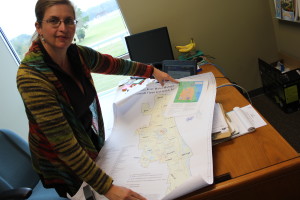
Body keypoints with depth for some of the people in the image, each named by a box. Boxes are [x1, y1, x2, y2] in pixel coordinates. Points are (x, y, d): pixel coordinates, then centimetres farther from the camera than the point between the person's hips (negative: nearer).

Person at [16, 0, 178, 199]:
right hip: (62, 166, -5)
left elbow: (114, 64, 8)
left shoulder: (79, 54, -12)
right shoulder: (31, 76, -31)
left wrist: (152, 71, 15)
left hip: (93, 143, 5)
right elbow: (64, 144, -33)